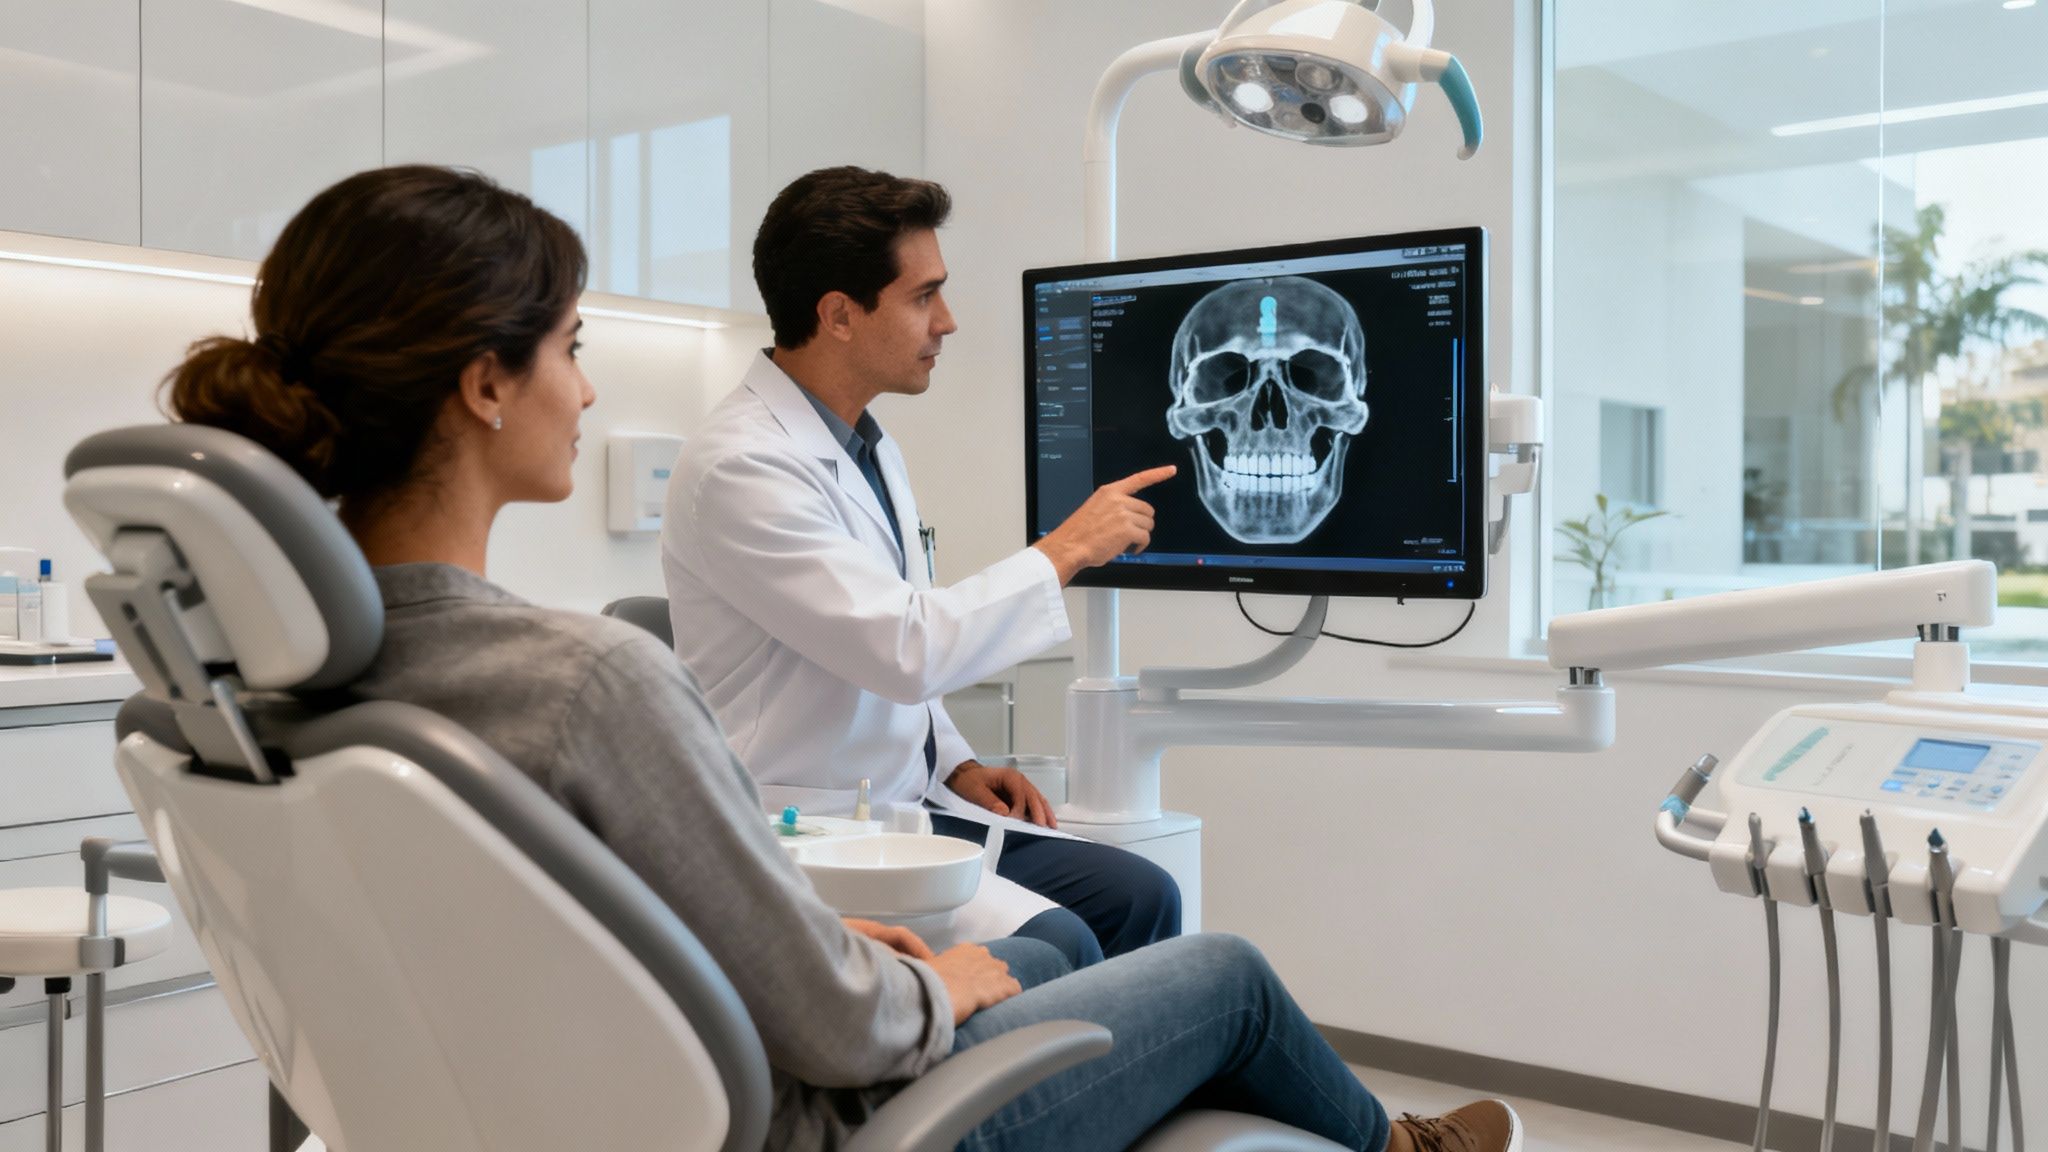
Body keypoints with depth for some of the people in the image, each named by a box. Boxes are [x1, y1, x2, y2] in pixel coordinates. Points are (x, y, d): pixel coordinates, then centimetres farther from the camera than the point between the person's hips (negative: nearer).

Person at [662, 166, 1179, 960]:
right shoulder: (739, 464, -18)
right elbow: (906, 649, -26)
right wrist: (1067, 548, -15)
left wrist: (957, 766, 7)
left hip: (911, 801, 9)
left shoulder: (873, 450, 12)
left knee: (1139, 895, -6)